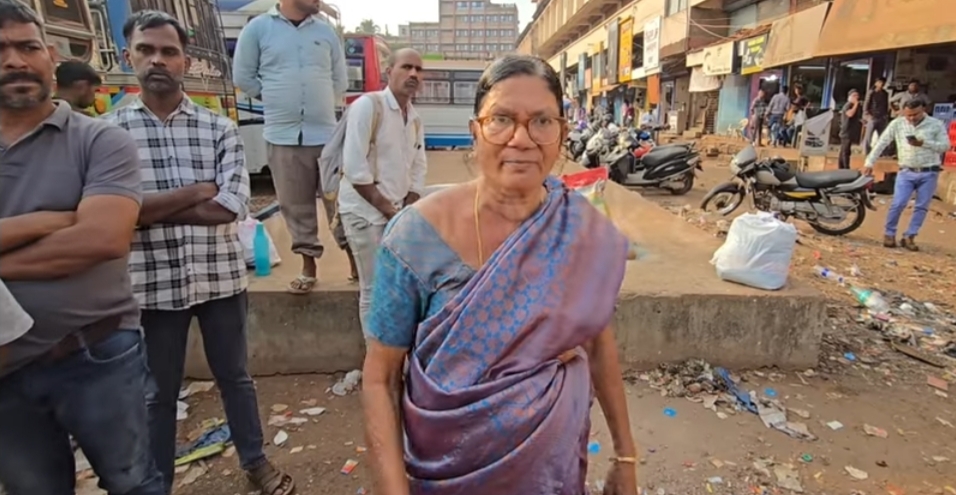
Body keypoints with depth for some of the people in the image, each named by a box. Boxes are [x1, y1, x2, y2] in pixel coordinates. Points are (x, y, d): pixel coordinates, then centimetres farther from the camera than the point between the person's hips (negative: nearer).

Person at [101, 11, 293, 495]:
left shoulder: (220, 128, -1)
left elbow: (231, 206, -14)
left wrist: (149, 208, -13)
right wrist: (196, 191, -14)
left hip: (221, 277, 1)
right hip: (152, 284, -1)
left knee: (234, 376, 18)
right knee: (159, 393, 16)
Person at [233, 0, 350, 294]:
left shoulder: (326, 32, 9)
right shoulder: (258, 28, 3)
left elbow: (340, 80, 15)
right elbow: (243, 77, 8)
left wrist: (320, 104, 9)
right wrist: (276, 100, 8)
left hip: (326, 133, 1)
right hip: (282, 135, -1)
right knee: (296, 205, 5)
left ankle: (354, 259, 14)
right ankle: (308, 264, 18)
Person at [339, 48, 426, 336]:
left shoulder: (415, 119, 10)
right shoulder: (368, 105, -12)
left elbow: (418, 169, 13)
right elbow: (354, 167, -19)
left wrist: (407, 211, 0)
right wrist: (388, 209, -14)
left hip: (398, 212, 7)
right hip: (365, 212, -6)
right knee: (375, 289, 0)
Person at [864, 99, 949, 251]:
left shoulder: (937, 124, 0)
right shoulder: (897, 124, 0)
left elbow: (945, 146, -3)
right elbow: (882, 143, 0)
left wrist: (924, 143, -19)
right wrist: (870, 162, -6)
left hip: (929, 173, 1)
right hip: (906, 172, -1)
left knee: (922, 207, 3)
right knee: (898, 204, -10)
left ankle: (909, 237, 10)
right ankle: (889, 234, 5)